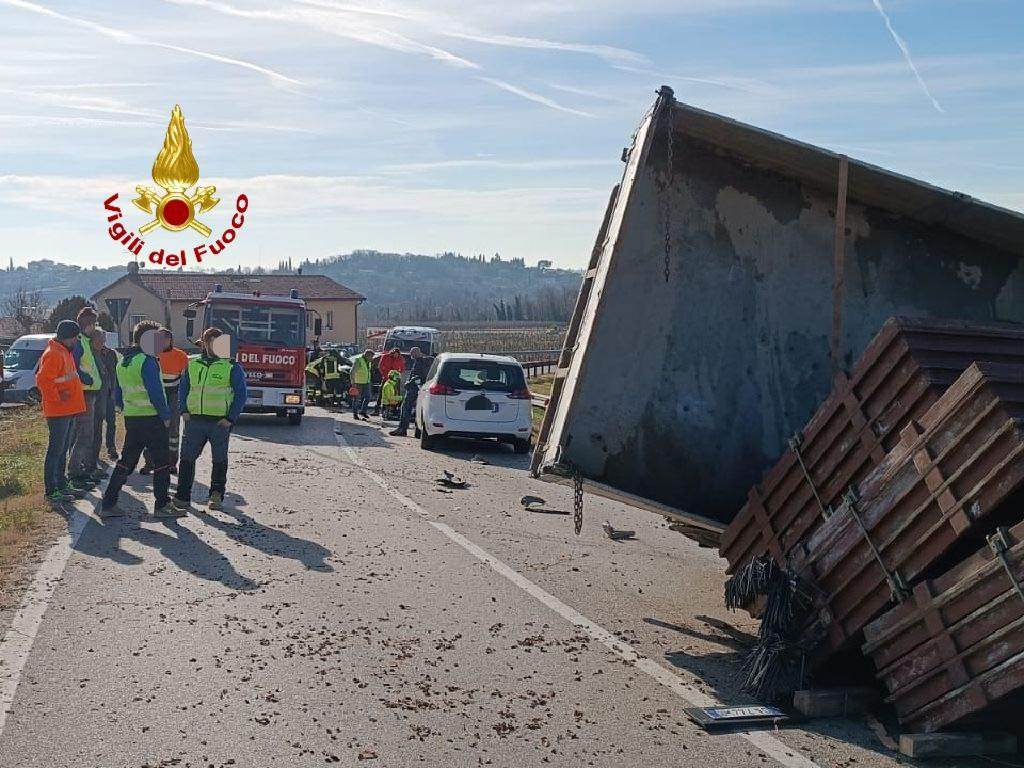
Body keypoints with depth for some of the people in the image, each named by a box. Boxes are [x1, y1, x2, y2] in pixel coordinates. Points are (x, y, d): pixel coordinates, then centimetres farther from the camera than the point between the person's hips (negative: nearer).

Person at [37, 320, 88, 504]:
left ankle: (62, 485, 24)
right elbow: (42, 380, -24)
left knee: (63, 450, 16)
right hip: (58, 411, -10)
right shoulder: (53, 354, -16)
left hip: (69, 410, 10)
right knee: (55, 450, -6)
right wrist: (58, 397, -18)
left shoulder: (65, 352, 16)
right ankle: (51, 491, -2)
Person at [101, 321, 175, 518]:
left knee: (126, 461, 13)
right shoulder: (147, 361, -15)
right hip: (151, 418, -8)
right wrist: (165, 415, -11)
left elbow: (118, 392, 18)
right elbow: (155, 392, -19)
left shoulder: (122, 362, 13)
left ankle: (108, 504, 10)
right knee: (161, 463, 3)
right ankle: (162, 505, 7)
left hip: (130, 419, 8)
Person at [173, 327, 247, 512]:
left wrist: (231, 418, -9)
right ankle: (183, 497, 6)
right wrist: (183, 410, 4)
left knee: (219, 460, 5)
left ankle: (216, 496, 16)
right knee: (187, 458, 1)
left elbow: (240, 394, -2)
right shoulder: (193, 364, 11)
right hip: (194, 420, 3)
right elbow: (183, 388, 18)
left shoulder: (232, 366, 0)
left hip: (220, 422, -3)